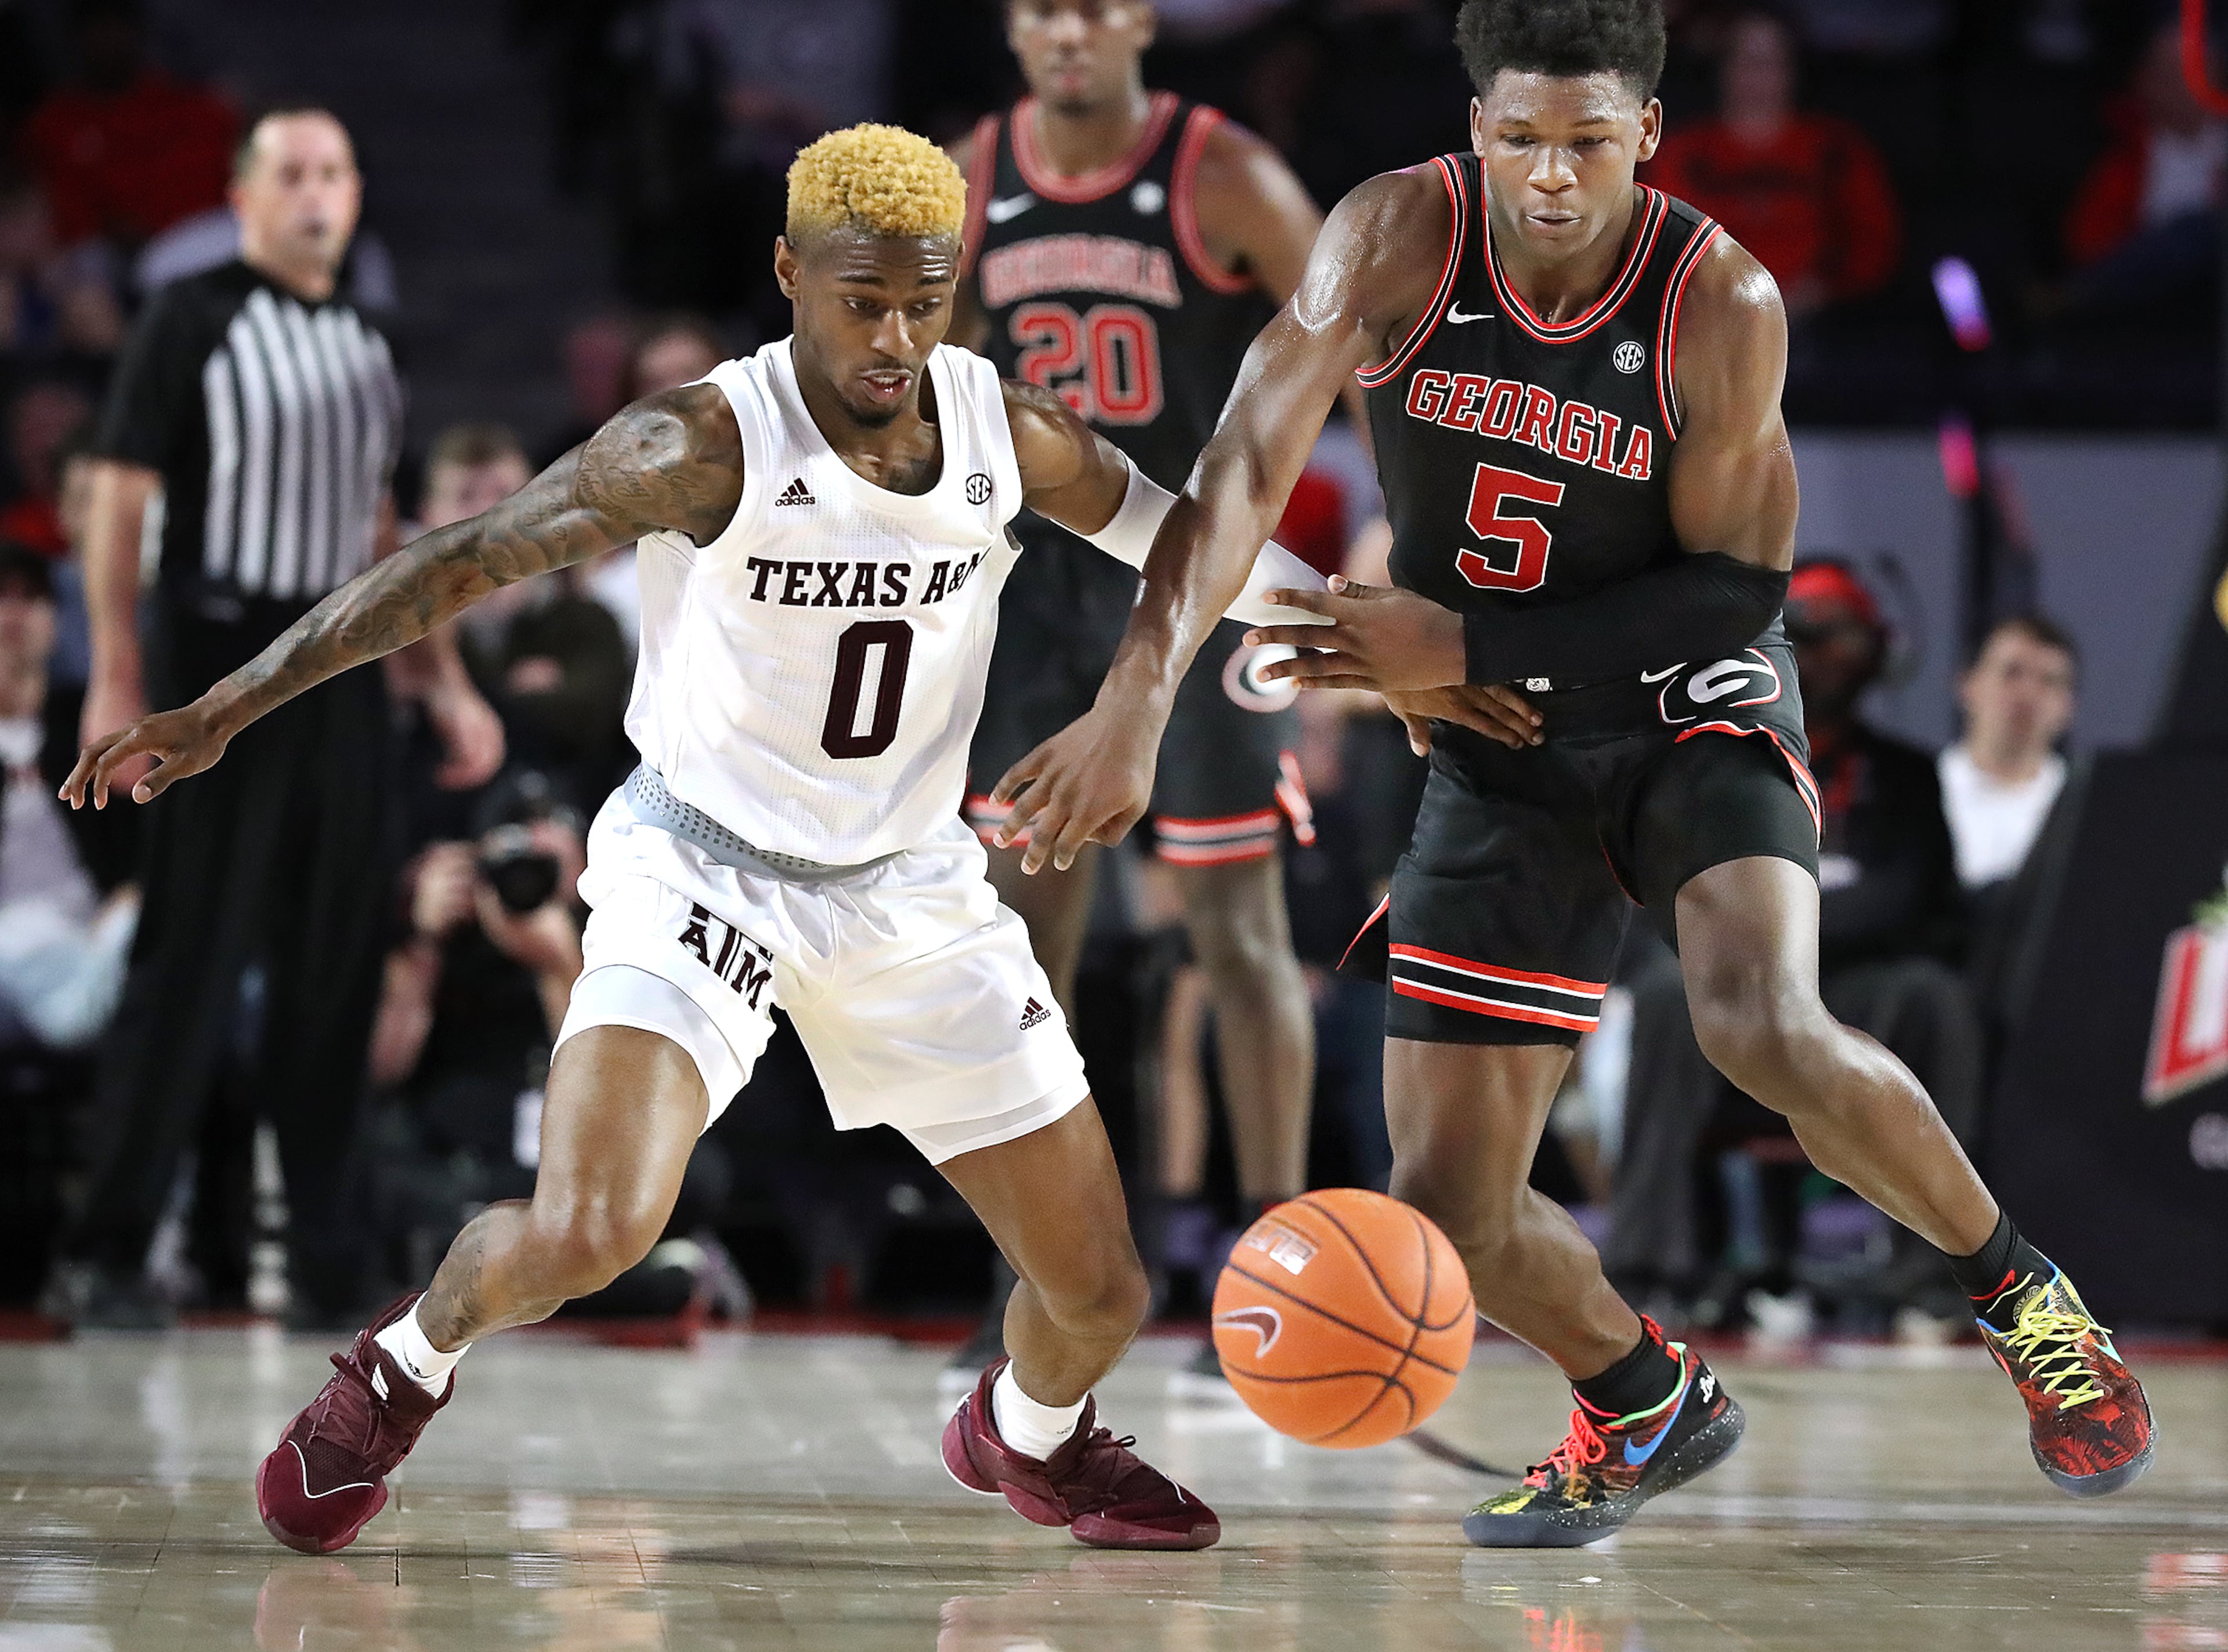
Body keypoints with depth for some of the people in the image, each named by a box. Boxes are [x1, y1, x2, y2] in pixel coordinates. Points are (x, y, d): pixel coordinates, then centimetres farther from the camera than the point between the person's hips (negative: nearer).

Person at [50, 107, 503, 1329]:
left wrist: (445, 684, 16)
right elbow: (119, 499, -7)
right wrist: (116, 681, -15)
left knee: (337, 973, 5)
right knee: (190, 963, -7)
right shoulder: (194, 320, -3)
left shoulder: (364, 345, 16)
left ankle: (322, 1261, 10)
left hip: (342, 677, 6)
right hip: (222, 665, -6)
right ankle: (107, 1254, 0)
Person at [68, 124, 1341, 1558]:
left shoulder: (1015, 435, -7)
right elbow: (465, 560, -23)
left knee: (1102, 1295, 5)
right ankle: (411, 1361, 7)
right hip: (703, 870, -4)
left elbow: (1194, 543, 12)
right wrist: (226, 709, -27)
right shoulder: (711, 448, -21)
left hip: (915, 887, 4)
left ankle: (1028, 1435, 43)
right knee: (586, 1233, -28)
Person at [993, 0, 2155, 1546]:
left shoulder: (1724, 304, -20)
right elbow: (1246, 469, -22)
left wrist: (1462, 644, -22)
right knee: (1449, 1205, -2)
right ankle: (1649, 1407, 30)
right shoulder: (1397, 239, -16)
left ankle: (2024, 1298, -5)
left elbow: (1738, 590, -14)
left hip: (1693, 718, -3)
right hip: (1500, 766, 3)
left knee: (1766, 1029, -32)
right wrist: (1140, 697, -36)